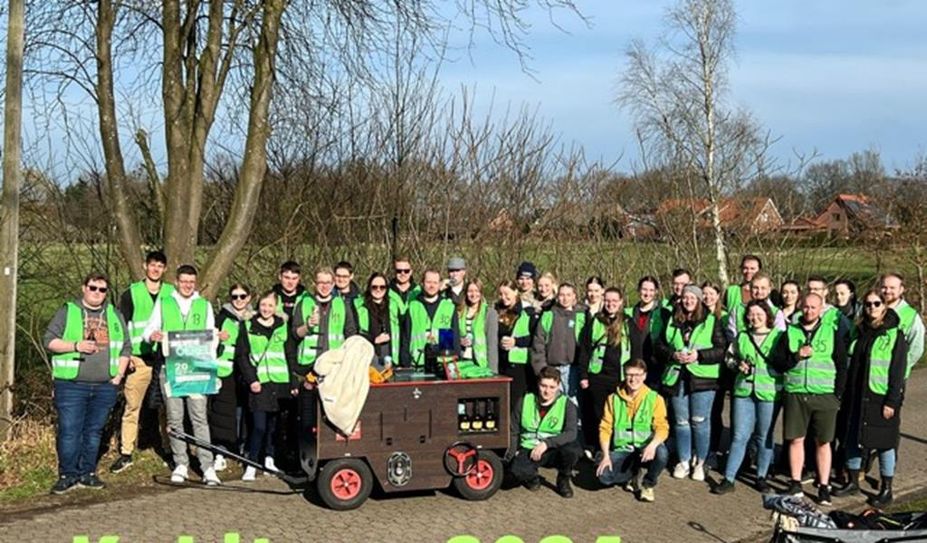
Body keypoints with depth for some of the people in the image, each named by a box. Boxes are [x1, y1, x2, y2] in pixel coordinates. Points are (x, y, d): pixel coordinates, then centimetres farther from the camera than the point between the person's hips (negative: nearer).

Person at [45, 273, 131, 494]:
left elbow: (126, 347, 15)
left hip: (105, 386, 3)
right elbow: (49, 340, -1)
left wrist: (118, 375, 5)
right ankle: (68, 475, 4)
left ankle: (87, 473, 16)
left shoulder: (114, 315, 15)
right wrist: (76, 345, -14)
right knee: (69, 431, -5)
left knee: (94, 431, 7)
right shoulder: (68, 312, 5)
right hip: (71, 385, -3)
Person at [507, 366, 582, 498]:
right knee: (516, 469, -34)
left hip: (554, 451, 0)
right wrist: (512, 453, -5)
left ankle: (563, 481, 0)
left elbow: (571, 433, -20)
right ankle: (532, 478, 8)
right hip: (529, 449, 0)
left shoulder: (566, 405, -5)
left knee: (573, 449, -35)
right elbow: (513, 432, 9)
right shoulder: (525, 401, 1)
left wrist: (546, 443, -31)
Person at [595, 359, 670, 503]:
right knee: (604, 476, -26)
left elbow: (662, 427, -11)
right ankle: (633, 474, 10)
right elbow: (605, 428, 2)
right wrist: (606, 456, -11)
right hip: (621, 450, 2)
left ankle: (648, 484, -2)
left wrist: (653, 445, -32)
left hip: (645, 450, -1)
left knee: (661, 453, -36)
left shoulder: (655, 399, -1)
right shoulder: (613, 399, 5)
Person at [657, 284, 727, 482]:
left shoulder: (712, 322, 1)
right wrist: (673, 354, -8)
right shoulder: (672, 322, 11)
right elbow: (660, 345, 11)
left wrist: (699, 355, -16)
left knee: (700, 421, -2)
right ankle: (684, 461, 19)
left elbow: (721, 349, -5)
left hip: (703, 378, -3)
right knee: (681, 421, 8)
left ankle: (700, 462, 12)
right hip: (677, 377, 3)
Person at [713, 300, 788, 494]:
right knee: (740, 436, 1)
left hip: (769, 392, -2)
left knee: (764, 437, 8)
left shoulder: (779, 336, 0)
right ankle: (728, 479, 3)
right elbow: (731, 358, 20)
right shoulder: (742, 337, 11)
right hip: (744, 391, 2)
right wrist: (738, 365, 1)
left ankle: (761, 477, 21)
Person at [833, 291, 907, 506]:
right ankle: (853, 482, 24)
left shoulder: (895, 335, -6)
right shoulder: (860, 333, 11)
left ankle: (886, 489, 12)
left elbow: (898, 371, -9)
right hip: (857, 397, 6)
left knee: (884, 443, 2)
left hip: (881, 398, -5)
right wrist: (846, 396, 10)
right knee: (853, 439, 10)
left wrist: (892, 401, -15)